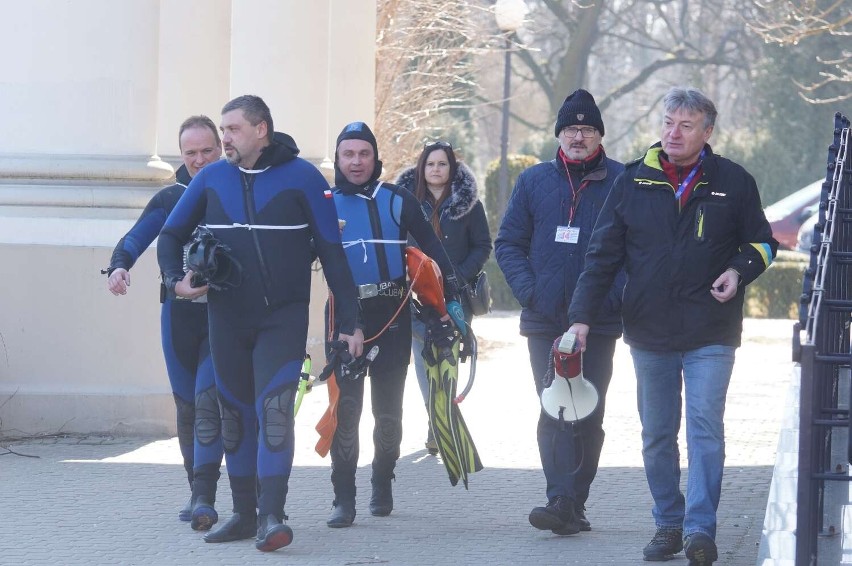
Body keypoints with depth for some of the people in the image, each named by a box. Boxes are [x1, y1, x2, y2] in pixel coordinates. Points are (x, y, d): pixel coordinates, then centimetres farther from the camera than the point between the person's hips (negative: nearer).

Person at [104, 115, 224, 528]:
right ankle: (197, 493, 17)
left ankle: (204, 498, -20)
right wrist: (119, 266, -23)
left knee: (208, 401, -16)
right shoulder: (169, 199, 10)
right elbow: (135, 239, -1)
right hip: (180, 313, 3)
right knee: (187, 406, 6)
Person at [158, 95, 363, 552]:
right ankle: (243, 514, 19)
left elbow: (332, 252, -5)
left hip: (283, 318, -4)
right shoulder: (211, 178, 4)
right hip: (227, 320, 4)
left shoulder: (301, 177, -6)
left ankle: (272, 517, -19)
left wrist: (349, 322, -7)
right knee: (236, 415, 10)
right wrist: (176, 279, -6)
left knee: (273, 409, -17)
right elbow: (171, 234, 14)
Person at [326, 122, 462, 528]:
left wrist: (453, 297, 1)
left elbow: (432, 248, 6)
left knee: (388, 409, 7)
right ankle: (343, 498, -6)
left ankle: (382, 487, 22)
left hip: (392, 316, 0)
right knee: (345, 408, -7)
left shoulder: (397, 201, 4)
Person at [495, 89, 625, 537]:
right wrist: (528, 292, -4)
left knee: (588, 416, 4)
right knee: (554, 413, -7)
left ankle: (573, 503, 11)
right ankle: (562, 503, -13)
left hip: (599, 323, -1)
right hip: (545, 320, 1)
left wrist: (616, 295, -11)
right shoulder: (534, 181, 9)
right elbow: (508, 243, 10)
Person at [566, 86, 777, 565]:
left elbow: (762, 243, 12)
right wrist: (582, 316, 0)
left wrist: (739, 271, -9)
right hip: (649, 332, 3)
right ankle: (668, 523, 18)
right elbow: (603, 255, 7)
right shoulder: (634, 181, 3)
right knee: (657, 435, 8)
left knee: (705, 429, -11)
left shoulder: (733, 182, 1)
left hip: (710, 334, -2)